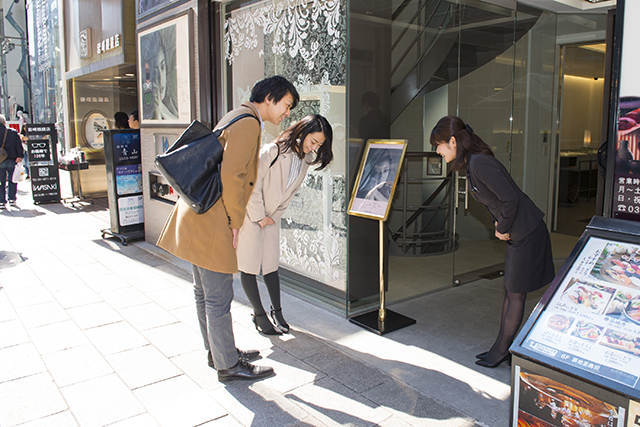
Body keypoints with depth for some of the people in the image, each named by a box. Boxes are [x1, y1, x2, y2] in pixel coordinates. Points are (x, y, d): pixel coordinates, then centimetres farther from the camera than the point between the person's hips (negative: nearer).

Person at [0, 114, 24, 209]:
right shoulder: (13, 132, -2)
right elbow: (19, 145, -6)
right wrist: (20, 156, -5)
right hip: (11, 160, 0)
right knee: (12, 180, 12)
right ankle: (12, 199, 13)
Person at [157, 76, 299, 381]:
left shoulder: (239, 118, 18)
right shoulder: (248, 124, -14)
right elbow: (231, 176, -25)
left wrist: (233, 218, 18)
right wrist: (236, 221, -13)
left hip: (199, 215, 11)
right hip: (211, 222, -11)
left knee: (205, 292, 18)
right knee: (218, 297, 1)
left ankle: (218, 352, 33)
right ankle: (228, 365, 14)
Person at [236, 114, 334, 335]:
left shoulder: (305, 159, 1)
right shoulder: (272, 152, -22)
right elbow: (252, 186, -20)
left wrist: (274, 216, 3)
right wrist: (259, 217, -14)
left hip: (271, 218, 6)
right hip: (250, 215, -6)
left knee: (271, 266, 9)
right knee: (249, 266, 1)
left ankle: (277, 311, 21)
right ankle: (259, 315, 13)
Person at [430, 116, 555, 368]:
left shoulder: (480, 163, -24)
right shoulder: (472, 163, 7)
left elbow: (510, 198, -25)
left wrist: (502, 229, -12)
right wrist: (498, 224, 6)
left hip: (526, 234, -10)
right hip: (516, 233, 10)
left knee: (516, 293, 4)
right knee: (510, 291, 16)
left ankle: (502, 351, 17)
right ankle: (504, 348, 28)